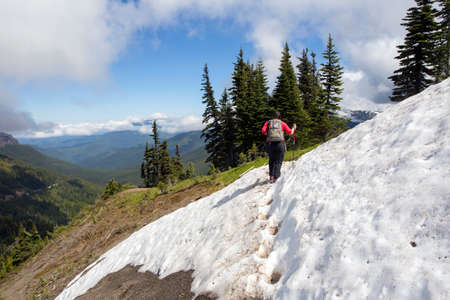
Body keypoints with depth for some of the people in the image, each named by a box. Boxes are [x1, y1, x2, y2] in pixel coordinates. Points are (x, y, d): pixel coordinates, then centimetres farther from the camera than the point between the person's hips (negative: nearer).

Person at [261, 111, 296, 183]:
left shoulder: (268, 122, 10)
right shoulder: (282, 123, 8)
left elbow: (263, 131, -5)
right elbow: (290, 132, 7)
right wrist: (294, 128, 27)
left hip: (270, 144, 2)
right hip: (280, 143, -2)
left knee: (271, 160, 21)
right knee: (278, 161, 6)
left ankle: (271, 176, 14)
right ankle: (275, 178, -2)